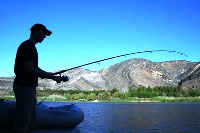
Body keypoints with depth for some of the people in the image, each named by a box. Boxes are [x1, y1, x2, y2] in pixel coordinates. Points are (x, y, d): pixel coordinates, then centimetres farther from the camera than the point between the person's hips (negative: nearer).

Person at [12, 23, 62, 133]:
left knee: (30, 121, 15)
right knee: (23, 122, -6)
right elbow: (29, 69, -22)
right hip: (24, 87, -10)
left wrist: (49, 74, 9)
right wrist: (52, 77, -19)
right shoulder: (28, 46, -13)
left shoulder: (31, 46, 18)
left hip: (29, 87, 10)